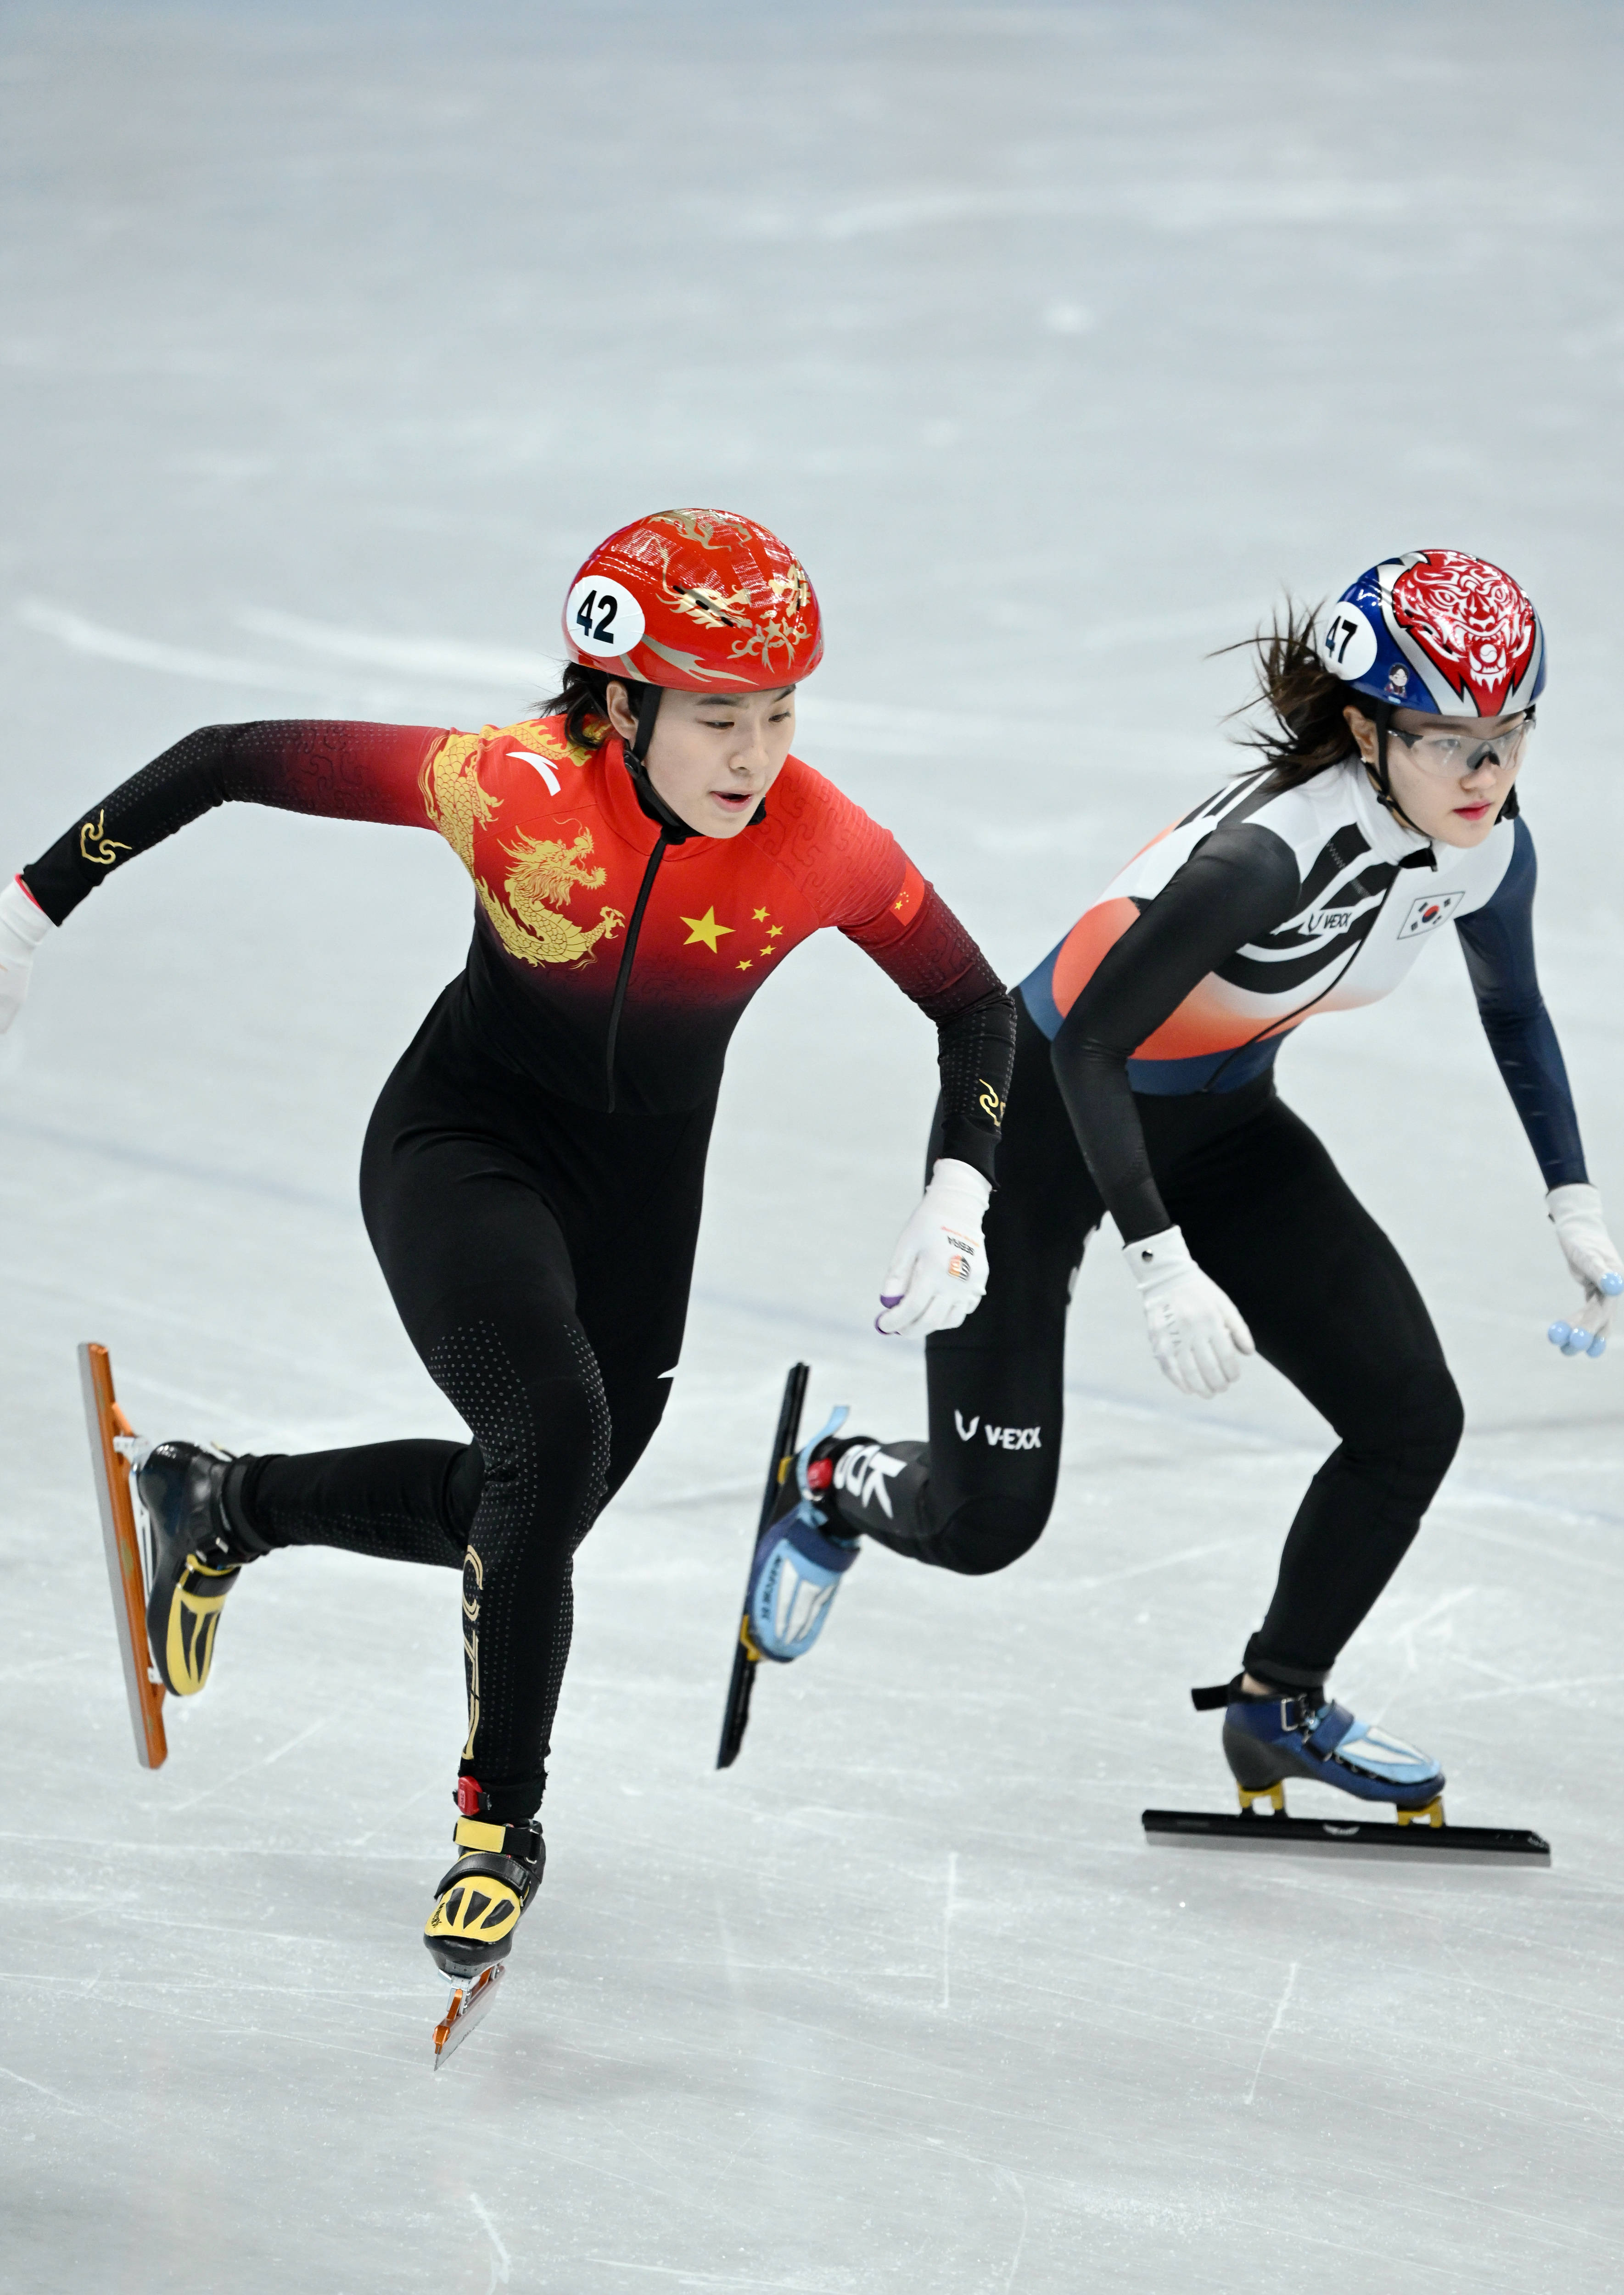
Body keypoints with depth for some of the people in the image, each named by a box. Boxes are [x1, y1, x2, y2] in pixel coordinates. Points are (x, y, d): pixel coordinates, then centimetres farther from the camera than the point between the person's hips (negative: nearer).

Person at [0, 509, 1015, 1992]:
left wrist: (958, 1200, -18)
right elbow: (229, 761, -20)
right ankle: (501, 1818, -12)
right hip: (466, 1145, -4)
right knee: (557, 1428, -28)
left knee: (529, 1506, 15)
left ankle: (223, 1507, 43)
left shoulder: (823, 843, -21)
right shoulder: (513, 786, -28)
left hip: (644, 1195, 4)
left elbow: (978, 1005, -5)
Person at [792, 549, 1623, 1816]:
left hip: (1220, 1118, 7)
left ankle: (1282, 1703, 17)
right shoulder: (1274, 850, -37)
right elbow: (1089, 1046, -31)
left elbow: (1514, 1010, 9)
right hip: (1050, 1106, -7)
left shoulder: (1486, 844, -14)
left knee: (1412, 1419, -5)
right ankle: (837, 1479, 34)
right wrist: (1163, 1268, -37)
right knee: (987, 1523, -2)